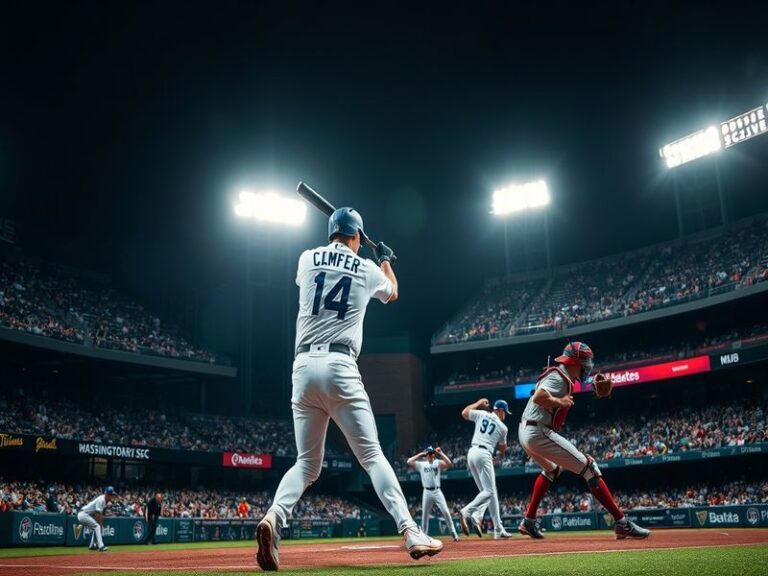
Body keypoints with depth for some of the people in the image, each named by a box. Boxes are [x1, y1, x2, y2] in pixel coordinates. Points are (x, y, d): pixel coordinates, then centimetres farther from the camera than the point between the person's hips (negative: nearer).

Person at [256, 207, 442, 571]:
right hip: (340, 367, -2)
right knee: (372, 456, 0)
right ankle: (410, 532, -10)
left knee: (307, 462, 10)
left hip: (303, 367, 3)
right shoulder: (368, 269, 10)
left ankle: (274, 516, -17)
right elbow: (392, 293, 33)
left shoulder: (307, 259, 13)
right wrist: (386, 260, 52)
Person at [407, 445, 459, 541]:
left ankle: (454, 534, -4)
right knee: (425, 515, 6)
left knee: (446, 512, -10)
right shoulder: (421, 464, 6)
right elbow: (409, 462, -7)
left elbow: (449, 464, -14)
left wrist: (441, 453, -14)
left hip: (437, 491, -1)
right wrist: (420, 454, -3)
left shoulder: (438, 463, 3)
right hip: (427, 492, 1)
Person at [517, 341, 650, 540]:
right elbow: (538, 397, -29)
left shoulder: (560, 375, 16)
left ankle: (529, 522, 32)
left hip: (525, 433, 11)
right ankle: (622, 523, -10)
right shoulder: (559, 378, -14)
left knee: (552, 469, 34)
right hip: (540, 433, -11)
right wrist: (560, 401, -15)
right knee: (589, 467, -8)